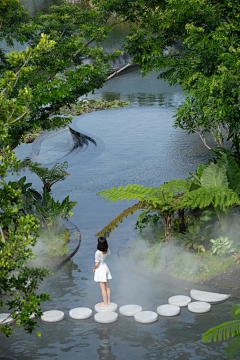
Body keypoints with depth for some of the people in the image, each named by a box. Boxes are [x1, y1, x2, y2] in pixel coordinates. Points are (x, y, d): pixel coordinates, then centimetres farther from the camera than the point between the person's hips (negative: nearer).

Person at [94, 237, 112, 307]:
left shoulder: (98, 253, -30)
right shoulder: (107, 250, -9)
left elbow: (96, 264, -24)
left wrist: (94, 268, -7)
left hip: (100, 269, -7)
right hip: (105, 267, 7)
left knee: (103, 288, 8)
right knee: (107, 287, 20)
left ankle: (105, 303, 21)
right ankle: (108, 301, 32)